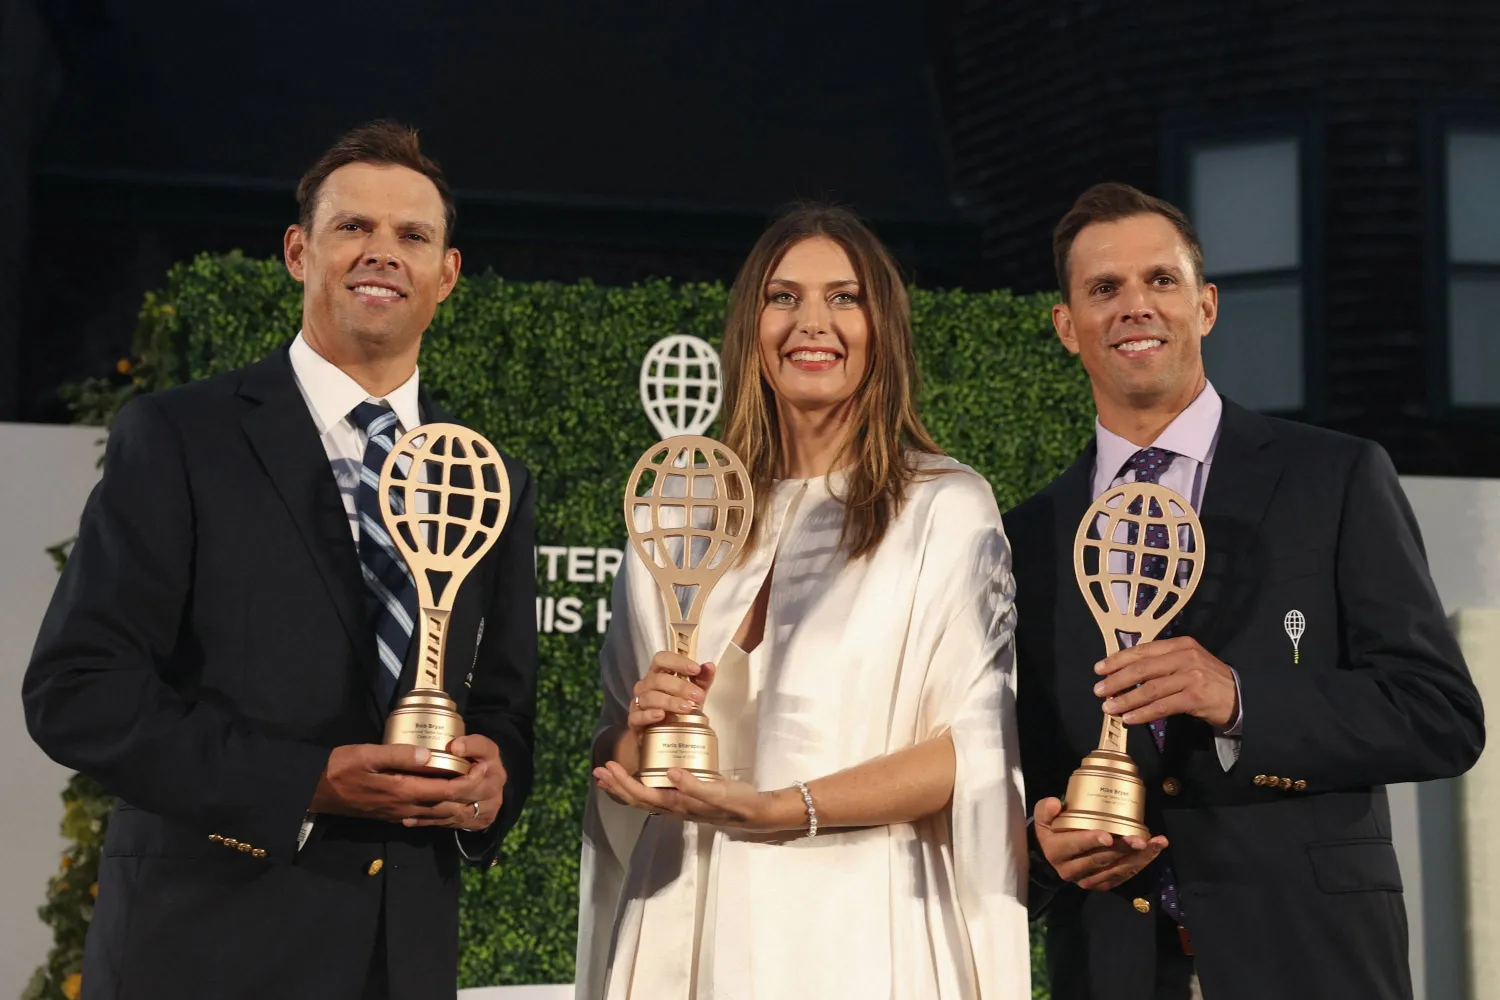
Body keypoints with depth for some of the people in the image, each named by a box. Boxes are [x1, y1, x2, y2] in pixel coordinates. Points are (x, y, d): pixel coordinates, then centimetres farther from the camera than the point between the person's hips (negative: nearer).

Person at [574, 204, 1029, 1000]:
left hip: (857, 934, -3)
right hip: (688, 931, 3)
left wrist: (777, 808, -17)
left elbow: (976, 751, -9)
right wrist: (641, 735, -10)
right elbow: (616, 769, 12)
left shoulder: (947, 507, -3)